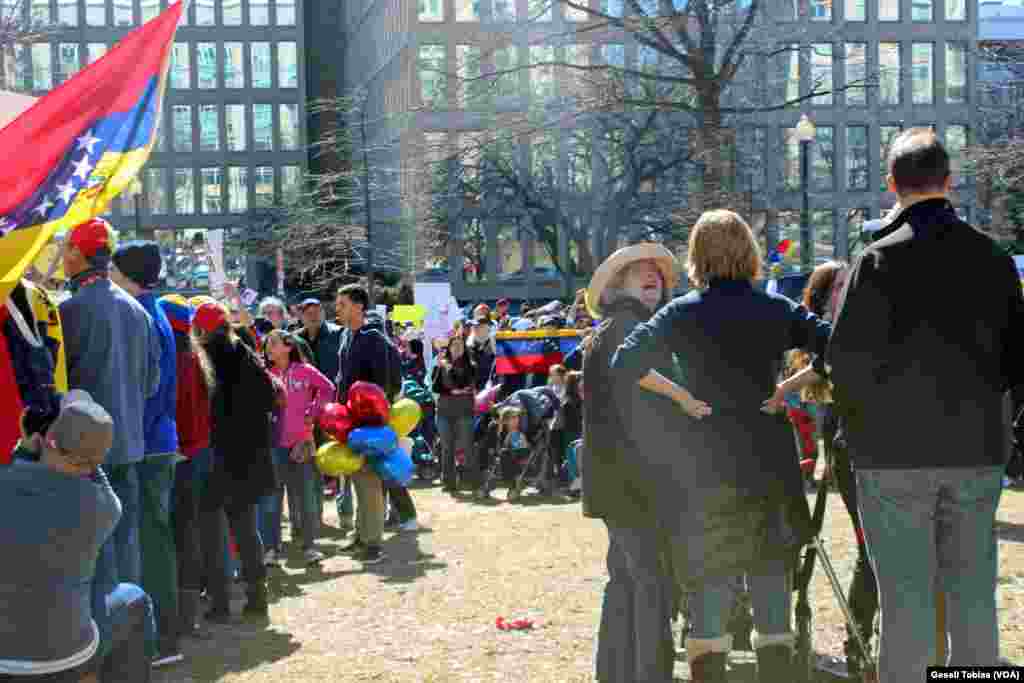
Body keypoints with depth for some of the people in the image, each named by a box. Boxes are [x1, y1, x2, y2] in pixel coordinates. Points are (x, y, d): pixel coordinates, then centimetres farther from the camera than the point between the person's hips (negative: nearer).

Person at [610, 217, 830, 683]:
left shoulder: (683, 312, -4)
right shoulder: (778, 310, 1)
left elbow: (627, 362, -13)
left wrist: (680, 396, -4)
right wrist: (787, 387, -1)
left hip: (707, 469, -1)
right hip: (771, 466, 1)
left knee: (710, 591, 6)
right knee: (772, 588, 9)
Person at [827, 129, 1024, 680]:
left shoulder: (878, 259, -9)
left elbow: (846, 358, -11)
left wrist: (857, 430, 5)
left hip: (895, 454, -3)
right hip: (977, 449, 4)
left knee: (906, 599, 2)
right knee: (973, 595, 12)